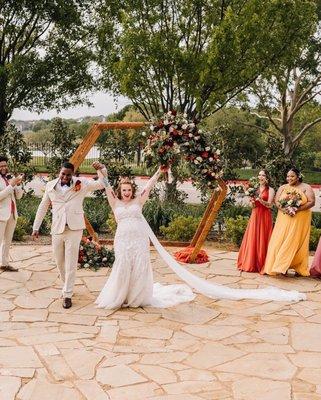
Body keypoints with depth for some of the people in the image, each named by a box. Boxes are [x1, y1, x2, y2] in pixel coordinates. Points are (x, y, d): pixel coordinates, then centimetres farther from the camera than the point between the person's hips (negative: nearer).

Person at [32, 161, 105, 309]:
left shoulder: (81, 183, -2)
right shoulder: (50, 186, 5)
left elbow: (101, 184, -6)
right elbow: (43, 207, 12)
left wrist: (102, 169, -25)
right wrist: (36, 227, 13)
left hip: (74, 228, -3)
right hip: (57, 229, 3)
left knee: (71, 262, -2)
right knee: (59, 261, 15)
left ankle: (67, 295, 5)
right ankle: (67, 285, 37)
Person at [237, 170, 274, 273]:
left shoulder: (270, 190, 1)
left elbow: (269, 205, -8)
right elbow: (252, 206, 12)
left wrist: (260, 199, -21)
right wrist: (252, 201, -10)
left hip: (265, 216, -4)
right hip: (255, 216, 4)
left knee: (262, 240, -4)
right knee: (252, 239, 2)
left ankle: (262, 265, 3)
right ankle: (251, 264, 9)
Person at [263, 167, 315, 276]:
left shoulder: (306, 188, 2)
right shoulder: (283, 188, 12)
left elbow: (311, 202, -8)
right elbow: (276, 201, 4)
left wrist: (298, 209, -18)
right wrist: (284, 209, -15)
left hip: (300, 220, -3)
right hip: (284, 219, 3)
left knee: (297, 242, -4)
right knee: (281, 241, -5)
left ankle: (299, 268, 1)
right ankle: (282, 267, -1)